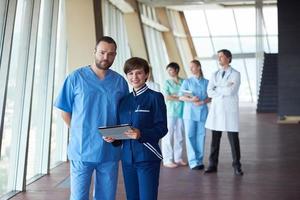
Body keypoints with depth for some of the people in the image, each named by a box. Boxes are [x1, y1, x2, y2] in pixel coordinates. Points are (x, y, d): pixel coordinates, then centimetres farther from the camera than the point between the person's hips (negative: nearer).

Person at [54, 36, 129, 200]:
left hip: (110, 151, 3)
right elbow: (65, 111, 2)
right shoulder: (76, 77, -3)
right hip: (82, 149, -2)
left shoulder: (120, 82, 5)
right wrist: (80, 133, 0)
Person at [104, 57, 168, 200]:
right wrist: (113, 136, -5)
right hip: (127, 157, 5)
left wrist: (141, 134, -25)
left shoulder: (155, 97, -5)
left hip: (147, 157, -5)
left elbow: (162, 128, -11)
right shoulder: (124, 100, 11)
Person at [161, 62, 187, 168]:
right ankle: (167, 160, 3)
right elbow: (167, 97, -6)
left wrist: (174, 95, -9)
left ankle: (178, 158, 20)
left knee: (179, 135, 9)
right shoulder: (167, 82, 3)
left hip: (181, 111, 3)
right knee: (168, 136, -3)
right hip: (170, 112, -3)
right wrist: (180, 98, -6)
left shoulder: (183, 82, 8)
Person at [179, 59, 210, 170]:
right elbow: (181, 96, -2)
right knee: (190, 136, -4)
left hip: (202, 112, 1)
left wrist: (202, 102, -14)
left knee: (201, 136, 4)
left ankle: (199, 160, 14)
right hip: (190, 112, -1)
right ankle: (193, 162, 1)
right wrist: (190, 100, -19)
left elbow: (210, 97, 4)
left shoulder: (206, 82, 7)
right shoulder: (187, 81, 5)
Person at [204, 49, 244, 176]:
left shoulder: (235, 74, -3)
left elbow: (231, 91, -17)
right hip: (216, 109, 4)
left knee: (233, 139, 0)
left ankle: (237, 166, 11)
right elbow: (209, 92, 0)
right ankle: (213, 165, 14)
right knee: (215, 139, 7)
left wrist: (217, 89, -5)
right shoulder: (215, 74, 11)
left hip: (230, 110, -4)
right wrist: (224, 90, -9)